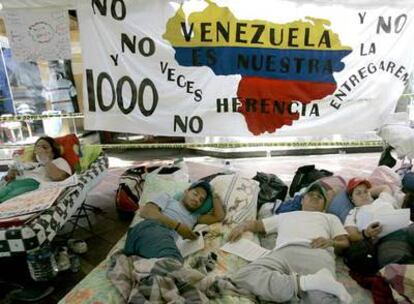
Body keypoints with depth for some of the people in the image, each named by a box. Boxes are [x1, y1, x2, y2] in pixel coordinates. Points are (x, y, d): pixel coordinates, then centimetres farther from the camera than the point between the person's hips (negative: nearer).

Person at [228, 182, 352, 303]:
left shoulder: (330, 218, 38)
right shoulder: (285, 216, 41)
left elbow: (345, 242, 24)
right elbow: (258, 224, 39)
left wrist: (331, 242, -1)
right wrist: (243, 226, 16)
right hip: (284, 252, 4)